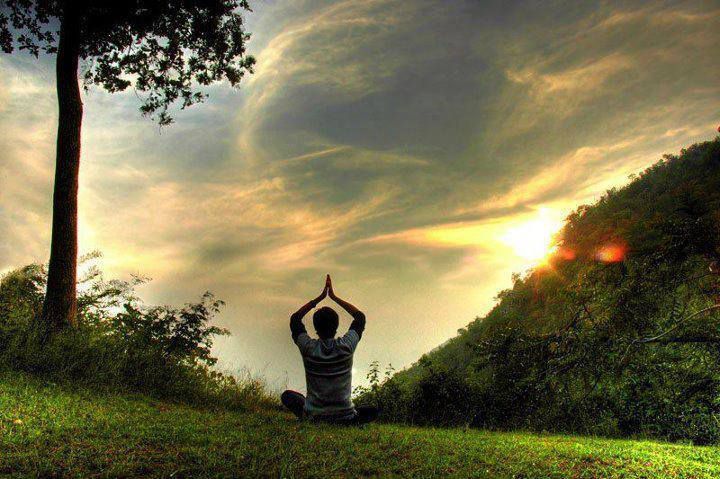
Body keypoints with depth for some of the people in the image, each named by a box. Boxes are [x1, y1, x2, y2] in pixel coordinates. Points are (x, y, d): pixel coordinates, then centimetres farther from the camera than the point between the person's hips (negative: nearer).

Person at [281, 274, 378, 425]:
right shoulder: (346, 346, -12)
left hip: (313, 416, 1)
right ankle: (353, 421, 4)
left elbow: (295, 318, 7)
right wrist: (334, 297, 7)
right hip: (344, 417, 0)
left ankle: (307, 417, 6)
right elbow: (360, 317, 6)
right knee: (373, 412, 25)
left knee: (287, 395, 25)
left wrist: (320, 297, 5)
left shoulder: (308, 348, -12)